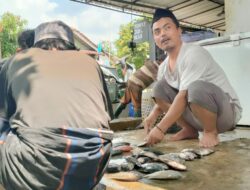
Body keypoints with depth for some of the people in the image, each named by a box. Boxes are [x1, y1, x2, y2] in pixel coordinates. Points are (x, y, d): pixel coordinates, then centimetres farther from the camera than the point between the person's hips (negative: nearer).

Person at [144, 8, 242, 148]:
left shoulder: (193, 53, -22)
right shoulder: (165, 65, 3)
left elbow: (184, 96, -29)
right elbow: (165, 95, 13)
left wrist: (160, 128, -29)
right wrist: (154, 114, -6)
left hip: (227, 111, -7)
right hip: (198, 116, 8)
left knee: (196, 88, -37)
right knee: (160, 87, 0)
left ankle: (211, 131, -8)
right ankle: (190, 130, 8)